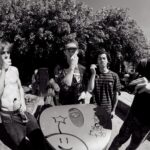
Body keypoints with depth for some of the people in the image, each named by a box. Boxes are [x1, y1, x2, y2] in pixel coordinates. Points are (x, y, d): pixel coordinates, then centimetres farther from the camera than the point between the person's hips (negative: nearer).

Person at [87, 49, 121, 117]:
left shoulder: (114, 75, -3)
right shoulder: (94, 75, -2)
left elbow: (116, 95, 1)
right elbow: (90, 90, -16)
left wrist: (113, 110, 1)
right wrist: (93, 74, -17)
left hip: (108, 110, 0)